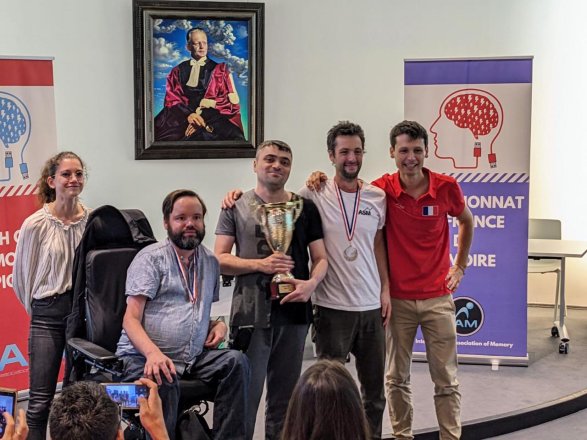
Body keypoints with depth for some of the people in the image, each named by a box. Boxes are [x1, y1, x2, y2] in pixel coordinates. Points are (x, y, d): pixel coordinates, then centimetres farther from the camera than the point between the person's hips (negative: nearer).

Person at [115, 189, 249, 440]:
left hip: (193, 358, 5)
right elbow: (131, 319, -8)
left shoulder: (210, 262, 18)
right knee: (163, 381, -36)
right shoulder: (151, 258, -1)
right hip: (144, 357, -5)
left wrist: (218, 324, 7)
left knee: (236, 361, -21)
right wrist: (153, 353, -27)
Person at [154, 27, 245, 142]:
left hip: (211, 118, -1)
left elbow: (232, 102, 3)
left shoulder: (220, 69, 13)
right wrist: (188, 114, -15)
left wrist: (202, 117, -12)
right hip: (182, 118, 1)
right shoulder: (177, 71, 17)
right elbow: (171, 99, 8)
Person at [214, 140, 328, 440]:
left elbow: (320, 258, 10)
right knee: (247, 392, -3)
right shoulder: (237, 207, 5)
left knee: (285, 395, 12)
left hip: (294, 311, 3)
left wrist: (311, 283, -11)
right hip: (251, 312, -3)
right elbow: (219, 259, 1)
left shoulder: (305, 207, 11)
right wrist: (260, 264, -13)